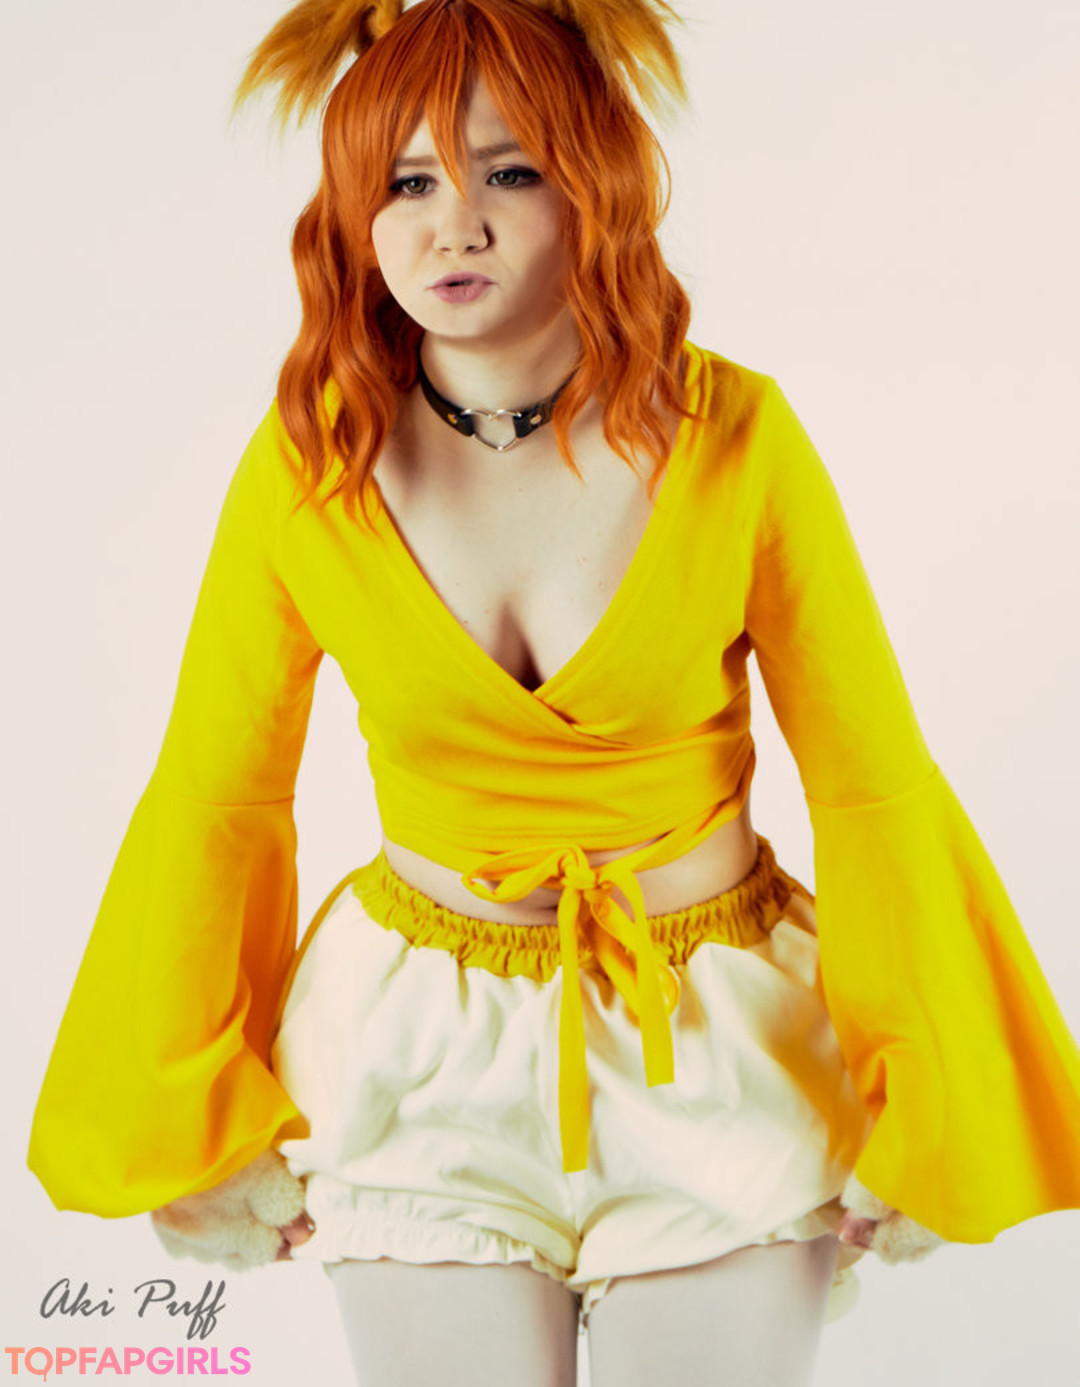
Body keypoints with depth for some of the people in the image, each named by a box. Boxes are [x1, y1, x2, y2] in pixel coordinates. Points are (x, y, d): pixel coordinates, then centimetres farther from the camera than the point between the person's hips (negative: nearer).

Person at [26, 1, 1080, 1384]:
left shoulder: (736, 436, -13)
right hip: (424, 1050, 1)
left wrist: (917, 1113, -3)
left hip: (716, 1035, 0)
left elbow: (872, 786, -7)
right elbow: (210, 800, -1)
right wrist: (198, 1124, 4)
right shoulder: (307, 465, -10)